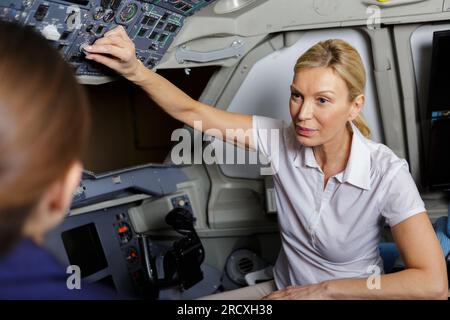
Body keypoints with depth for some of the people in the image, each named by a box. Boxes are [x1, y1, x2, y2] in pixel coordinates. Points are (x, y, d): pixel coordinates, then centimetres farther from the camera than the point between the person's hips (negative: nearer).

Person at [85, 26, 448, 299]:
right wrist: (136, 70, -31)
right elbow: (193, 113, -14)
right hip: (285, 288, 4)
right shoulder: (284, 140, -14)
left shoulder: (387, 173, -23)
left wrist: (326, 288, -22)